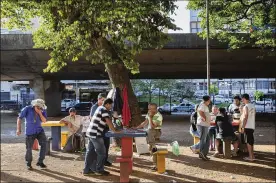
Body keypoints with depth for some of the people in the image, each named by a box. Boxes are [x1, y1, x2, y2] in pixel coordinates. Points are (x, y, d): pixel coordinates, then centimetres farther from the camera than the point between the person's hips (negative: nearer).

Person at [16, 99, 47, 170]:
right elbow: (19, 118, -5)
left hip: (39, 130, 2)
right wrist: (18, 129, -8)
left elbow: (44, 121, -8)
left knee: (44, 144, -12)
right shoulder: (27, 109, -11)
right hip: (30, 132, -2)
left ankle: (40, 162, 2)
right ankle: (28, 164, 23)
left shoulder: (43, 111, -3)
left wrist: (40, 113, -22)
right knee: (29, 148, 2)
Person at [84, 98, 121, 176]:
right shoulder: (104, 110, -13)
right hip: (95, 134, -10)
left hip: (91, 133, 10)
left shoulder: (100, 108, 18)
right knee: (101, 152, 1)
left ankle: (87, 170, 20)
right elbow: (109, 121, -19)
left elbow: (107, 120, 23)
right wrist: (115, 131, -13)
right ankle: (99, 170, 11)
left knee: (90, 152, 14)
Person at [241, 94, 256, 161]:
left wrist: (243, 127, -16)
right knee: (251, 141, 16)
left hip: (247, 127, -8)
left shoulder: (246, 107, -14)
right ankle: (252, 155, 24)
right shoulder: (253, 106, 9)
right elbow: (253, 115, 16)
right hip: (252, 126, 8)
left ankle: (250, 157, 2)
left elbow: (245, 118, -18)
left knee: (248, 141, -2)